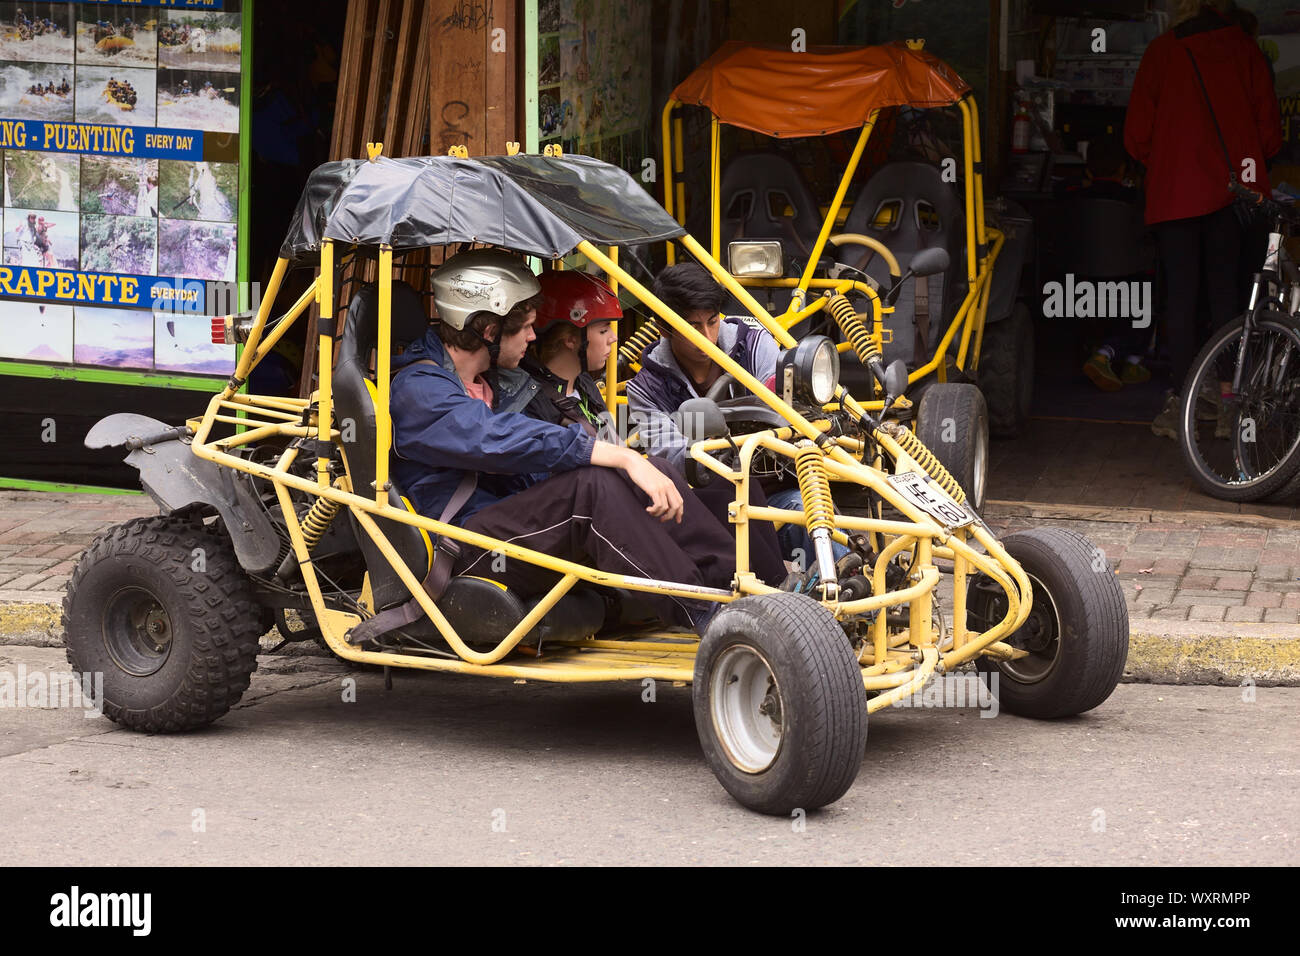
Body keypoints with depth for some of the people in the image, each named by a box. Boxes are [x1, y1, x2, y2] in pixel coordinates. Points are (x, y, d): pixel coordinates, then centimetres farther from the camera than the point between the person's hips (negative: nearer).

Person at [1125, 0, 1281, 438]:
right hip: (1234, 188, 2)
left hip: (1176, 189, -2)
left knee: (1180, 294, 0)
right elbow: (1269, 123, 4)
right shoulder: (1244, 48, 4)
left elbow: (1136, 134, -1)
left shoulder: (1162, 50, -1)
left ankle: (1181, 402, -4)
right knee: (1226, 290, 9)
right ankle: (1229, 399, 8)